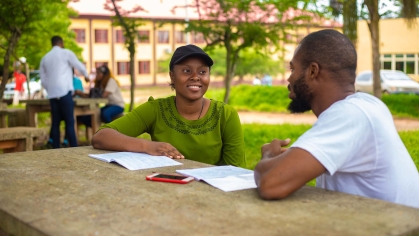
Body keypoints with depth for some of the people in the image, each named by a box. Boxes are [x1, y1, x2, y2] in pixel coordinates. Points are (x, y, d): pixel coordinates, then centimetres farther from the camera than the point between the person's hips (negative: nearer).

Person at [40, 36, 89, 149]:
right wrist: (86, 76, 29)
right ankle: (74, 148, -8)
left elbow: (43, 81, 17)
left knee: (55, 122, 8)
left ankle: (56, 149, 8)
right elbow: (80, 67, 9)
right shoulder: (66, 53, 3)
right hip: (64, 92, -5)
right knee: (69, 122, -5)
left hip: (52, 94, 5)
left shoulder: (45, 58, 17)